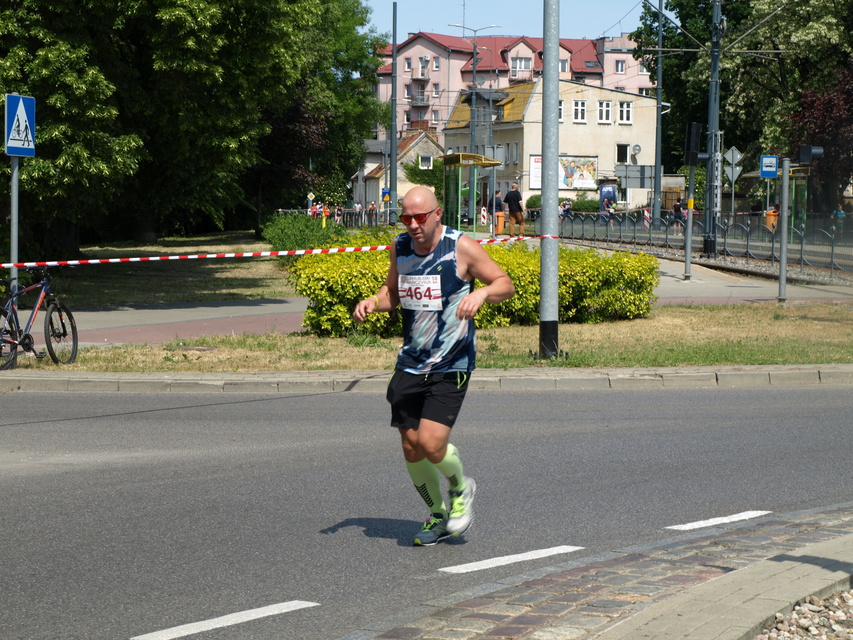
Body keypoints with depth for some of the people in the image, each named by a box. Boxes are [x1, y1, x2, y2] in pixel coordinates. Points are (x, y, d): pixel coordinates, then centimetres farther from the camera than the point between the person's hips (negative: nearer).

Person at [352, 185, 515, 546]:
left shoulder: (461, 248, -10)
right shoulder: (400, 247, 5)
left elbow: (505, 284, -4)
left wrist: (482, 292, -25)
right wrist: (372, 303, 1)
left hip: (450, 367, -5)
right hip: (411, 364, 5)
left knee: (431, 443, -17)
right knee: (411, 449, 5)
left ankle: (461, 490, 15)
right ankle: (438, 515, 27)